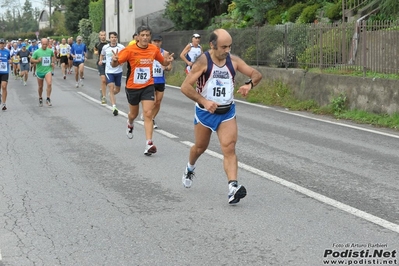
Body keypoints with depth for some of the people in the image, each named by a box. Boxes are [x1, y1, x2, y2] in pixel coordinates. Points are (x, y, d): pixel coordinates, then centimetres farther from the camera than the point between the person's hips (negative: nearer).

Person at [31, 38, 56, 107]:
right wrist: (37, 61, -20)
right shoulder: (37, 52, -6)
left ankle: (48, 99, -12)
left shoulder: (50, 51, 1)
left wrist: (53, 62, 5)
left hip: (48, 70, 0)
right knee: (40, 87, 11)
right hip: (40, 71, 0)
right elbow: (31, 59, -1)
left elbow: (53, 56, 22)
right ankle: (40, 99, 34)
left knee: (49, 84, -22)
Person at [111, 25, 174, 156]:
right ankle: (130, 125, 56)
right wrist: (114, 60, -41)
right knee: (134, 114, 18)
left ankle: (149, 144, -13)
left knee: (148, 114, -12)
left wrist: (168, 61, -13)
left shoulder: (154, 49, -5)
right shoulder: (130, 50, -15)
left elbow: (163, 62, 11)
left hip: (148, 86, 1)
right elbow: (115, 64, -17)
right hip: (132, 87, -1)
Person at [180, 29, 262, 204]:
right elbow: (185, 87, -20)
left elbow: (257, 74, 1)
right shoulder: (203, 61, -17)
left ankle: (233, 188, -24)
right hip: (205, 111, -2)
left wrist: (249, 84, -21)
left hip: (227, 112, 2)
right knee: (200, 147, 18)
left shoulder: (233, 61, -5)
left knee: (229, 148, -14)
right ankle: (189, 170, 49)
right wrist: (204, 101, -30)